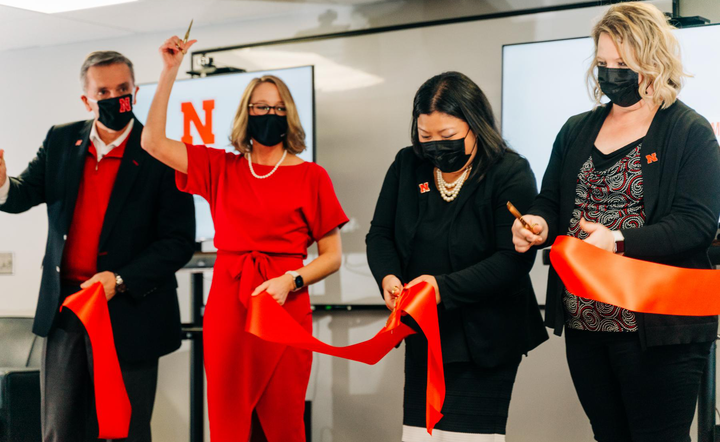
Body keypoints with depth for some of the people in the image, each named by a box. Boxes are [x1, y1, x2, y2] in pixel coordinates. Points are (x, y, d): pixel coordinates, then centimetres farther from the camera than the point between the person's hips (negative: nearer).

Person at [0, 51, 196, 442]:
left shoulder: (162, 158, -10)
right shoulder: (61, 141, 6)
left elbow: (179, 242, -12)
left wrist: (119, 281, -21)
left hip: (128, 316, -4)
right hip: (63, 312, 4)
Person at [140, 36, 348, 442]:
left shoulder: (311, 176, 3)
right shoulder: (221, 168, 11)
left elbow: (333, 256, 4)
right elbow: (154, 142, 4)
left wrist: (290, 281, -13)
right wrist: (170, 71, 3)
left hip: (285, 307, -2)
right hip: (227, 305, 2)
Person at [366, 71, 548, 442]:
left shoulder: (511, 174, -11)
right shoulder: (407, 166, 4)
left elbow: (513, 260, -18)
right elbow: (380, 234, 9)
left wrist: (445, 287, -26)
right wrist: (387, 276, -13)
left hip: (484, 338, -5)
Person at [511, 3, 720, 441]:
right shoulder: (577, 131, 14)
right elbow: (550, 202, 17)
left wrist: (619, 241, -26)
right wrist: (538, 224, -7)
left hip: (657, 327, -5)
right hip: (583, 321, 5)